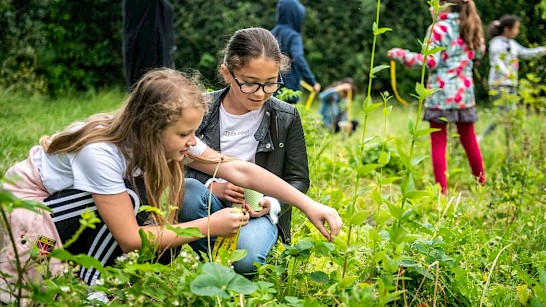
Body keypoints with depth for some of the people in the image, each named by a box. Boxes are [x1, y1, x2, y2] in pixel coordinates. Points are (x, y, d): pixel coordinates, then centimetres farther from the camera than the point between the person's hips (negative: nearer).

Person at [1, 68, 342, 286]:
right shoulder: (101, 152, -35)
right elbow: (130, 239, -32)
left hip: (83, 215, 7)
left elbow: (241, 170, -17)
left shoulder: (171, 139, -16)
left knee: (161, 248, -15)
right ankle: (91, 289, -15)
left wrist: (309, 204, -23)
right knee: (131, 197, -30)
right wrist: (209, 226, -30)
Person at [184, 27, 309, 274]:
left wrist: (272, 204, -16)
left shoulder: (286, 117, -2)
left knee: (246, 258, -36)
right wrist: (212, 187, -20)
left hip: (259, 211, -1)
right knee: (189, 192, -36)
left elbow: (298, 179, 5)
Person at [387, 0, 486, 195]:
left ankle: (442, 190, 0)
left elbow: (431, 62, -13)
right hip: (464, 93, 5)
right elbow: (479, 53, 17)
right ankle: (481, 183, 25)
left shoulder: (438, 29, -11)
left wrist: (402, 55, -8)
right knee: (468, 139, 17)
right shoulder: (471, 27, 5)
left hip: (441, 93, -5)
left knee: (438, 143, 2)